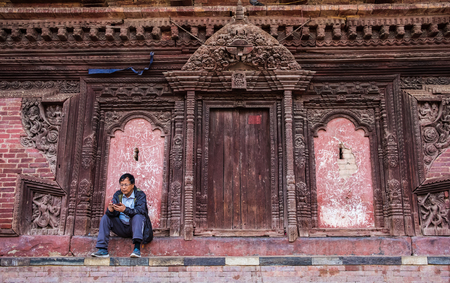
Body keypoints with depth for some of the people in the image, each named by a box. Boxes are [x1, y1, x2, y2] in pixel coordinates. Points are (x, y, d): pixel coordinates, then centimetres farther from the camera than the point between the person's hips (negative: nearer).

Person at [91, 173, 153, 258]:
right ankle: (103, 250, -18)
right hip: (121, 228, 4)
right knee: (105, 218, -12)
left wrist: (125, 210, -40)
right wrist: (110, 210, -31)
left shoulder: (140, 194, -8)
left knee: (138, 216, -33)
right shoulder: (117, 195, 3)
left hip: (135, 227, -4)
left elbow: (140, 211, -25)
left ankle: (137, 248, -44)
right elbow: (112, 214, -6)